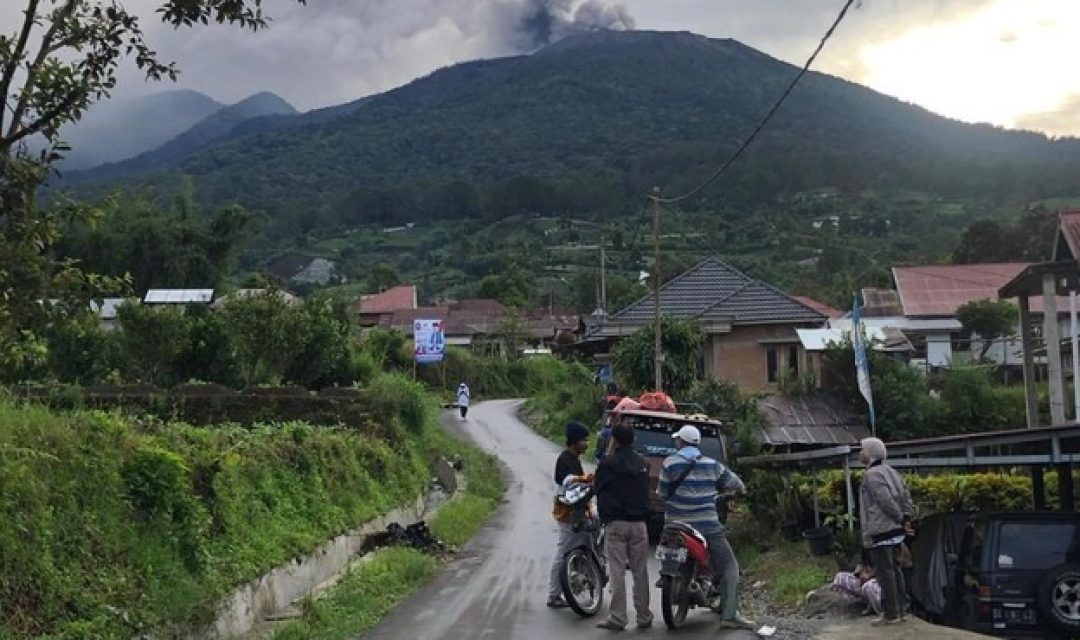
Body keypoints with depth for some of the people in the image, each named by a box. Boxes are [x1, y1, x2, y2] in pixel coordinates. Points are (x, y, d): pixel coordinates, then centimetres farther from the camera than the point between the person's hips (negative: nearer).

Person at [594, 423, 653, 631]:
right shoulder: (642, 464, 8)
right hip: (638, 523, 4)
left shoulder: (607, 464, -5)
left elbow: (600, 493, 1)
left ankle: (617, 618, -4)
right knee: (640, 572, 8)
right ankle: (644, 617, 12)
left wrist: (605, 519, 12)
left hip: (615, 523, -3)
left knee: (617, 572, -3)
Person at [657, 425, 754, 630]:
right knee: (729, 566, 3)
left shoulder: (670, 463, -2)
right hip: (708, 526, -1)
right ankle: (729, 615, -7)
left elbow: (662, 492, 3)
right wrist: (741, 489, 35)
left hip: (677, 525, 1)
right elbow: (734, 483, 11)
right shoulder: (712, 465, 4)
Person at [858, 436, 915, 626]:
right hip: (895, 532, 9)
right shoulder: (890, 471, 14)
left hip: (880, 532, -9)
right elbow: (906, 497, 12)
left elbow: (887, 501, -22)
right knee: (895, 570, 15)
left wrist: (900, 519, -10)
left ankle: (891, 614, 1)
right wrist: (906, 518, 5)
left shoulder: (872, 475, -15)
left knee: (885, 573, -3)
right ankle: (899, 610, 21)